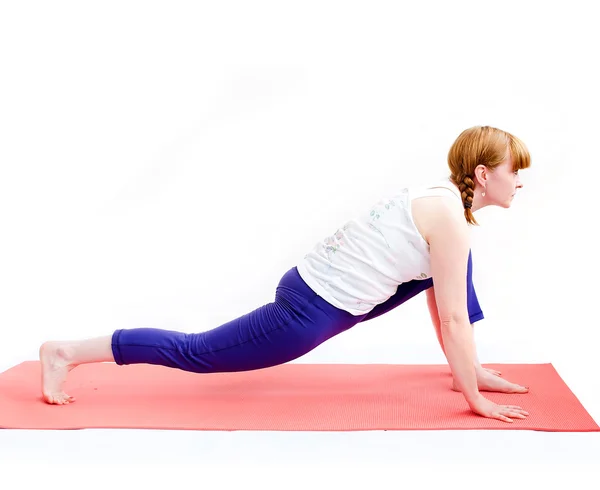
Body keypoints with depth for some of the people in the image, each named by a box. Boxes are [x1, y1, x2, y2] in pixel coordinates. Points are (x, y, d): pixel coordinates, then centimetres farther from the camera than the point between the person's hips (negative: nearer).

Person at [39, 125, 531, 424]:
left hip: (324, 287, 10)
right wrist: (474, 399, -8)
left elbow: (438, 291, 20)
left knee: (454, 264, 17)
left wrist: (465, 368, 24)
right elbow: (453, 318, -17)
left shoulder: (439, 197, 10)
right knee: (198, 352, 1)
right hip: (309, 311, -10)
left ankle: (470, 370, 23)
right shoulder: (449, 216, -19)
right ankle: (67, 352, 10)